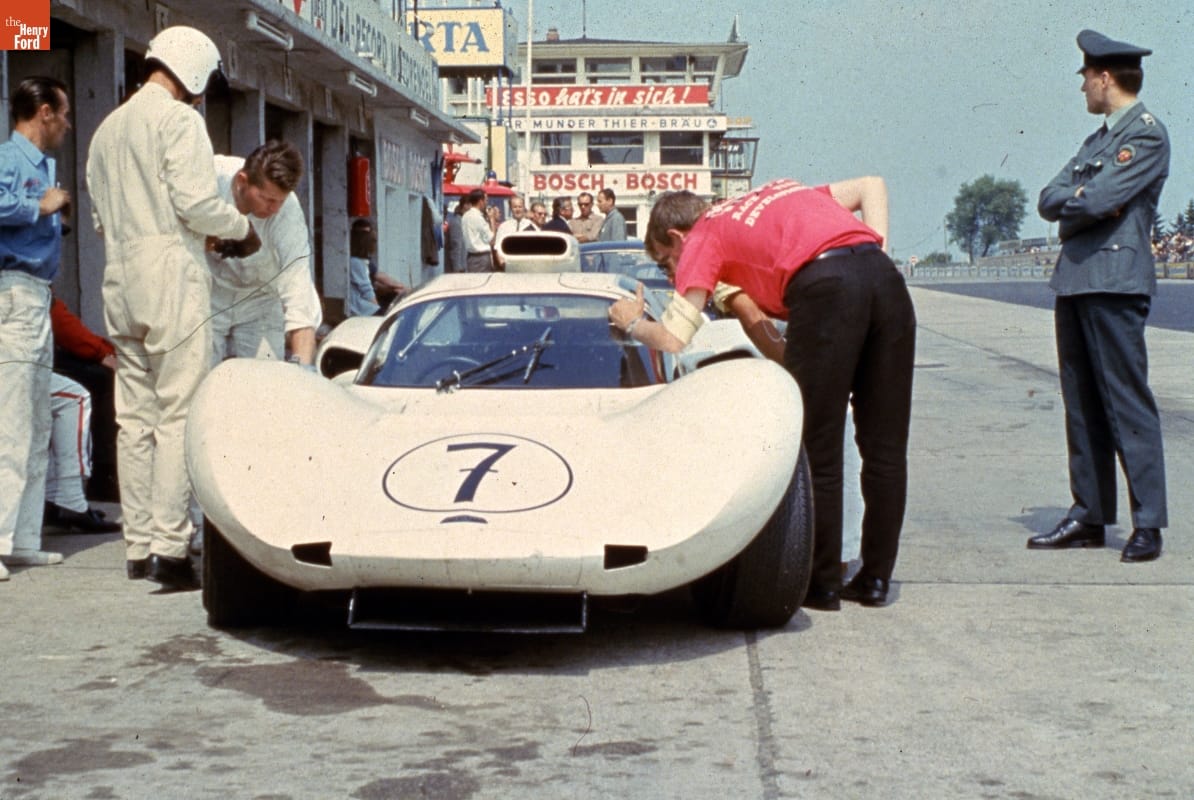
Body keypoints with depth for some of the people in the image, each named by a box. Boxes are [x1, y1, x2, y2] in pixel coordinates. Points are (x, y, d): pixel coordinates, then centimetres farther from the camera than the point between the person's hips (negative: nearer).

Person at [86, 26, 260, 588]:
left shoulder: (107, 128, 20)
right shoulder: (178, 119, -5)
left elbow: (101, 218, 21)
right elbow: (196, 201, -14)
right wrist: (241, 229, 2)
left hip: (121, 280, 8)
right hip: (171, 274, -8)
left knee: (134, 418, 8)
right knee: (179, 415, -8)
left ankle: (139, 546, 11)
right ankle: (169, 547, -13)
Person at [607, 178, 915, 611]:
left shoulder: (704, 236, 17)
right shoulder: (781, 190, 35)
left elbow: (671, 339, 9)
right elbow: (872, 184, 34)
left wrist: (631, 322, 29)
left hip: (824, 287, -6)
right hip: (886, 277, 6)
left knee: (817, 450, 6)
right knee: (884, 446, 12)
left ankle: (822, 583, 13)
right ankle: (875, 579, 19)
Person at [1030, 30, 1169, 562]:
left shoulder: (1146, 134, -6)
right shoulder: (1098, 139, 22)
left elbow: (1100, 201, -18)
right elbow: (1049, 202, 13)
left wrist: (1069, 200, 1)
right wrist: (1081, 198, -5)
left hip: (1115, 283, -9)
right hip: (1074, 279, 9)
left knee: (1127, 403, -8)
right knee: (1082, 403, 9)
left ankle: (1148, 523, -6)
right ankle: (1089, 516, 15)